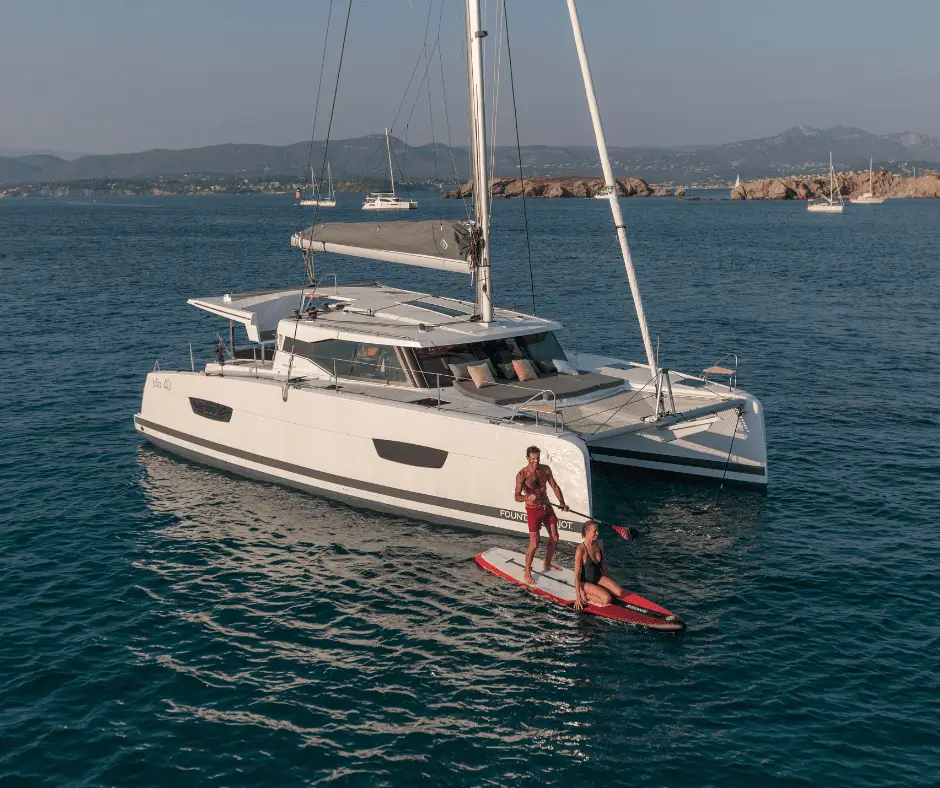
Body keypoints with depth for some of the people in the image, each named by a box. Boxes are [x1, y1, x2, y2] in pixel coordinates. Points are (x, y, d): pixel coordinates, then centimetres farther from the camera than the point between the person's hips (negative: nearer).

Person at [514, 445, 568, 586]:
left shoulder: (545, 469, -2)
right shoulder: (522, 475, -19)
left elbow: (554, 486, 7)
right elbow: (517, 496, -26)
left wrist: (562, 503, -6)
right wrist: (528, 497, -47)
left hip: (547, 507, 6)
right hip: (533, 510, -6)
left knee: (554, 538, 14)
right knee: (534, 544, -10)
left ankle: (547, 565, 34)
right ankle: (527, 573, 5)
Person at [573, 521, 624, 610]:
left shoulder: (600, 544, -2)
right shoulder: (581, 550, -22)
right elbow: (577, 575, -19)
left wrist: (609, 583, 17)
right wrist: (578, 597, -20)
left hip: (599, 578, 7)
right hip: (586, 582, -7)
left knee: (619, 593, -14)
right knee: (607, 599, -24)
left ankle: (598, 591, 4)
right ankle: (584, 595, -4)